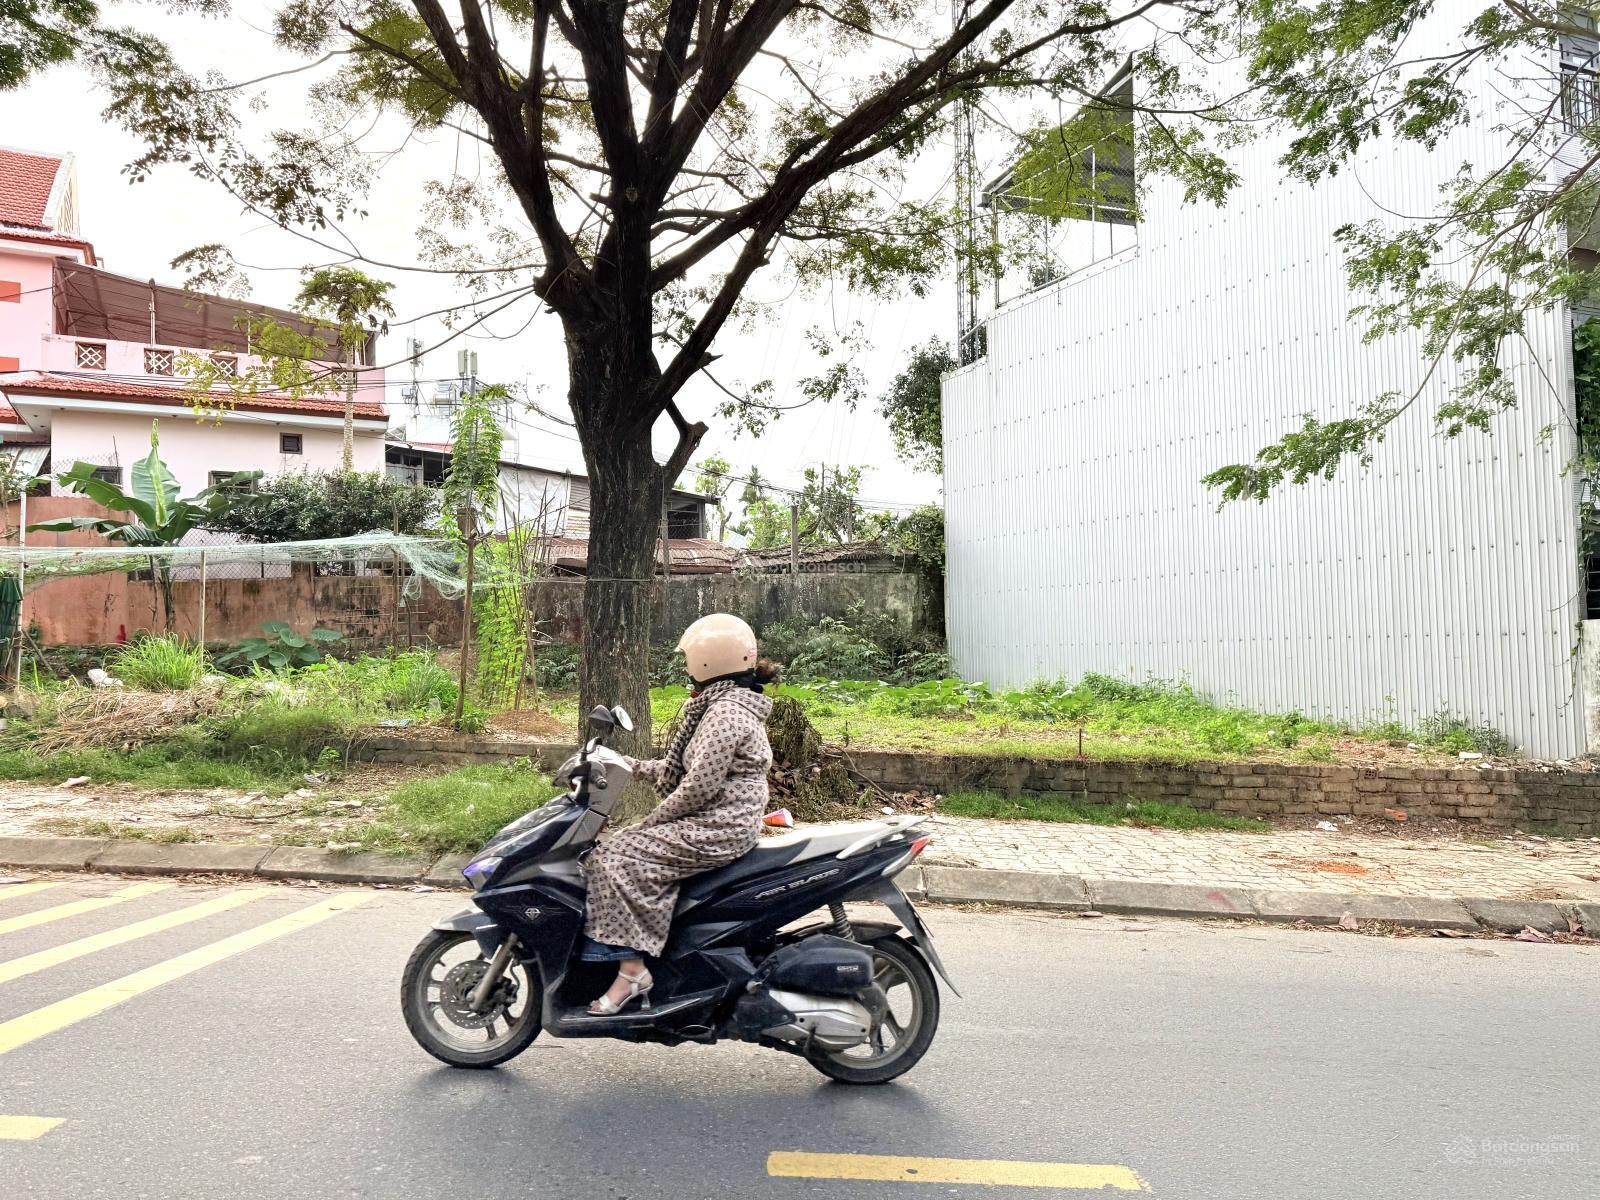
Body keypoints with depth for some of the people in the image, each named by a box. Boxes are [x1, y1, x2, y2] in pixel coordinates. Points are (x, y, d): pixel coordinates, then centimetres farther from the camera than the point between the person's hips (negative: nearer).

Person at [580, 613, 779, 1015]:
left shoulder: (726, 713, -17)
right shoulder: (725, 706, 17)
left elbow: (698, 786, -23)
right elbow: (682, 769, 22)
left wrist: (652, 821, -11)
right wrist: (632, 766, 15)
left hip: (715, 831, -11)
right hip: (718, 825, 11)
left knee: (615, 861, -15)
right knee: (630, 852, 10)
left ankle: (631, 970, -14)